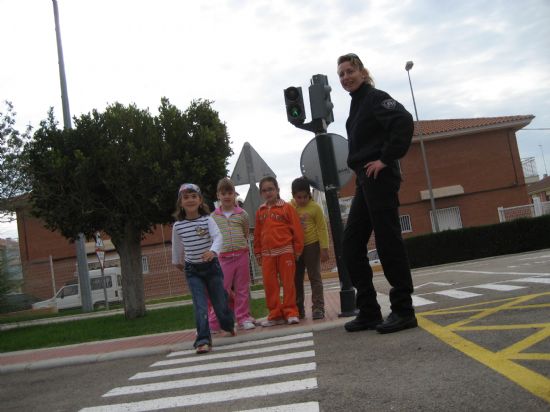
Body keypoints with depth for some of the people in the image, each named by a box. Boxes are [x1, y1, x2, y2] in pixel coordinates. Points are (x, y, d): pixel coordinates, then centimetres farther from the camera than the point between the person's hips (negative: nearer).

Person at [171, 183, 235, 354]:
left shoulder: (207, 219, -10)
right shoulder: (178, 226, -4)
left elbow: (218, 237, -24)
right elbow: (177, 246, 13)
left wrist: (213, 251, -44)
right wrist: (177, 262, 27)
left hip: (211, 265, 0)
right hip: (192, 270, 0)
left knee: (220, 301, 12)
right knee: (200, 305, -11)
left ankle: (229, 325, 41)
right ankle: (203, 340, -9)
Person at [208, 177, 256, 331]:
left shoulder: (242, 214, 6)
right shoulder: (213, 217, 4)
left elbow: (246, 234, 13)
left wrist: (240, 247, 6)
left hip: (241, 255, 2)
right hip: (223, 257, -1)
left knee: (242, 289, 8)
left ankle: (243, 318, 19)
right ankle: (213, 323, 5)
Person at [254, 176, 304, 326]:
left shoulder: (286, 207, -1)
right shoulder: (260, 211, 12)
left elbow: (297, 229, -2)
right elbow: (257, 234, 15)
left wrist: (297, 249, -3)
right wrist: (258, 253, 13)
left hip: (285, 251, -4)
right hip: (267, 253, 4)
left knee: (288, 283, 1)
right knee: (269, 284, 4)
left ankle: (290, 312, 12)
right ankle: (275, 314, 13)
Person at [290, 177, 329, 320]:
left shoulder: (315, 207, -7)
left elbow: (322, 229, -6)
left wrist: (324, 248, -10)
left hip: (311, 245, -4)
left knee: (315, 277, 2)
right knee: (296, 279, 10)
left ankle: (318, 308, 6)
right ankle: (298, 309, 21)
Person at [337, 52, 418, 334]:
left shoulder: (375, 97, -5)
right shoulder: (356, 105, 21)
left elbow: (404, 123, -21)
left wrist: (386, 159, -19)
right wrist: (361, 168, 12)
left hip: (379, 178, -10)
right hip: (364, 181, 10)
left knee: (388, 242, -7)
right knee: (351, 245, 7)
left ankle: (403, 311, 3)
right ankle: (368, 312, 13)